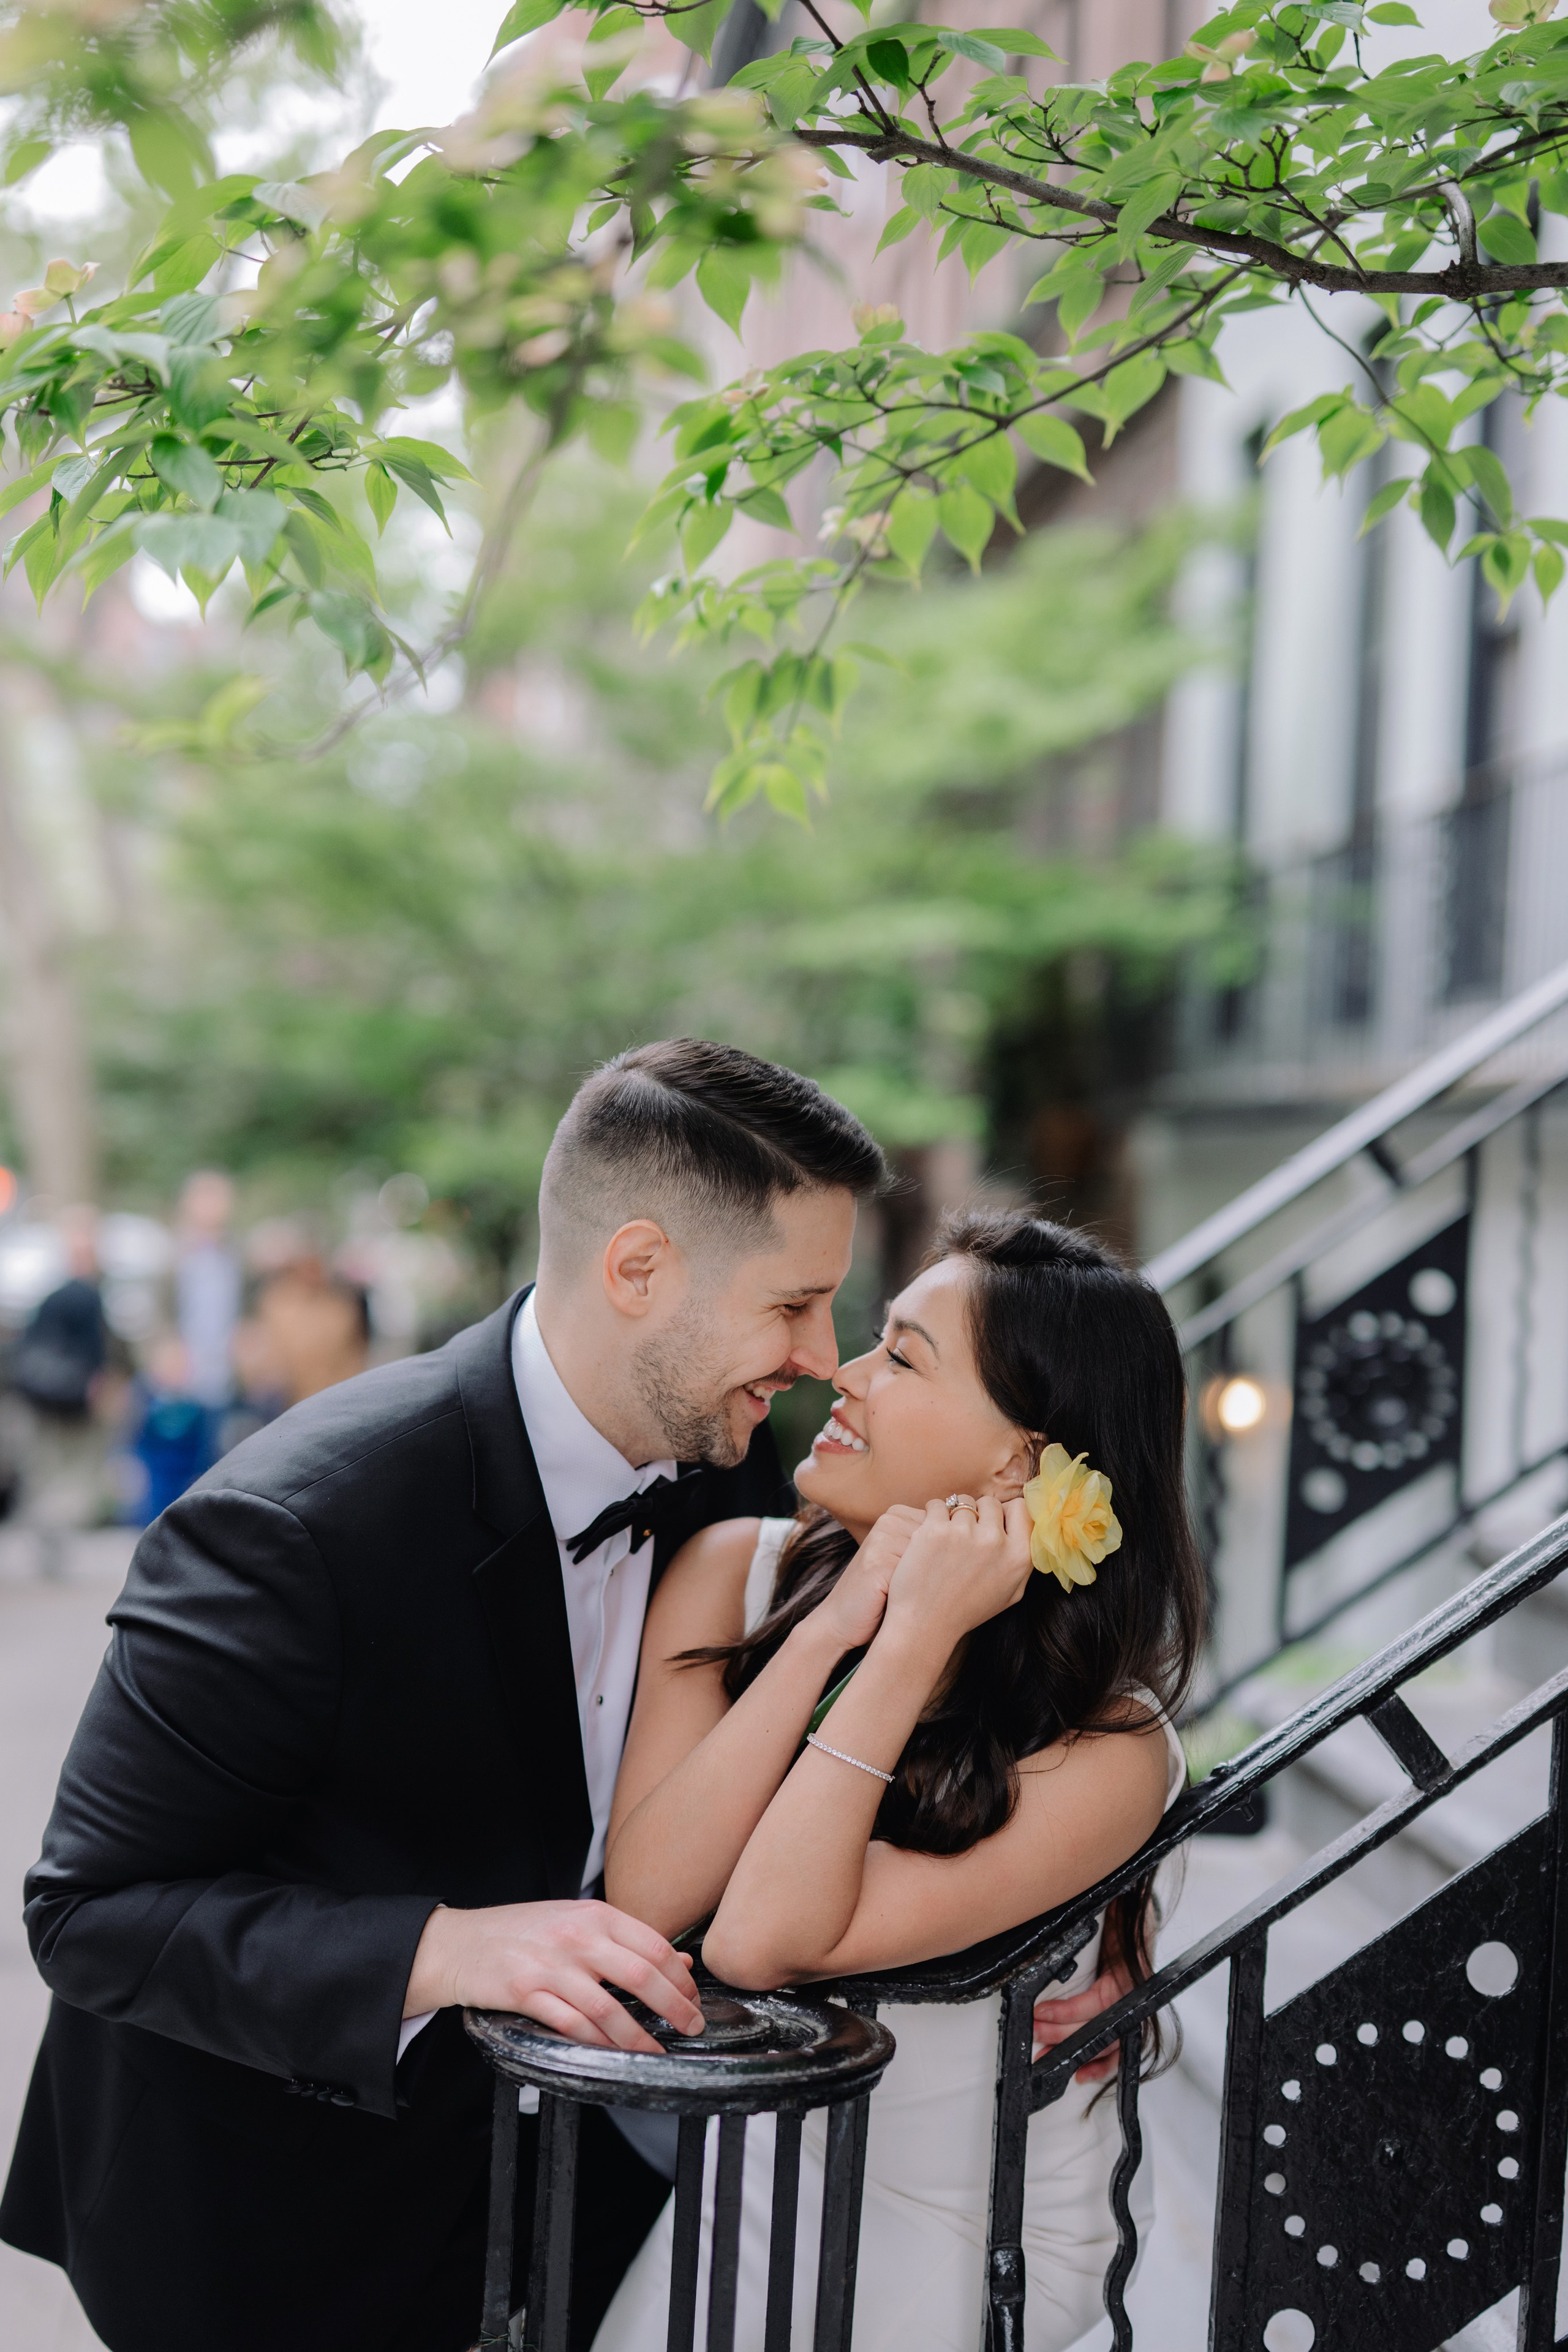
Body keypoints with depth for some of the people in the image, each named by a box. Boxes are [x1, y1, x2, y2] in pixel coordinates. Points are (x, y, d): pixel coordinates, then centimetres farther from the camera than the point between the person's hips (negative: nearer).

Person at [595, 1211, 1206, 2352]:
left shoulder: (1106, 1753, -20)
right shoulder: (736, 1572, -7)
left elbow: (759, 1939, -26)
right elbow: (646, 1895, -17)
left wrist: (915, 1642, -28)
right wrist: (828, 1633, -23)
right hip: (742, 2164, 3)